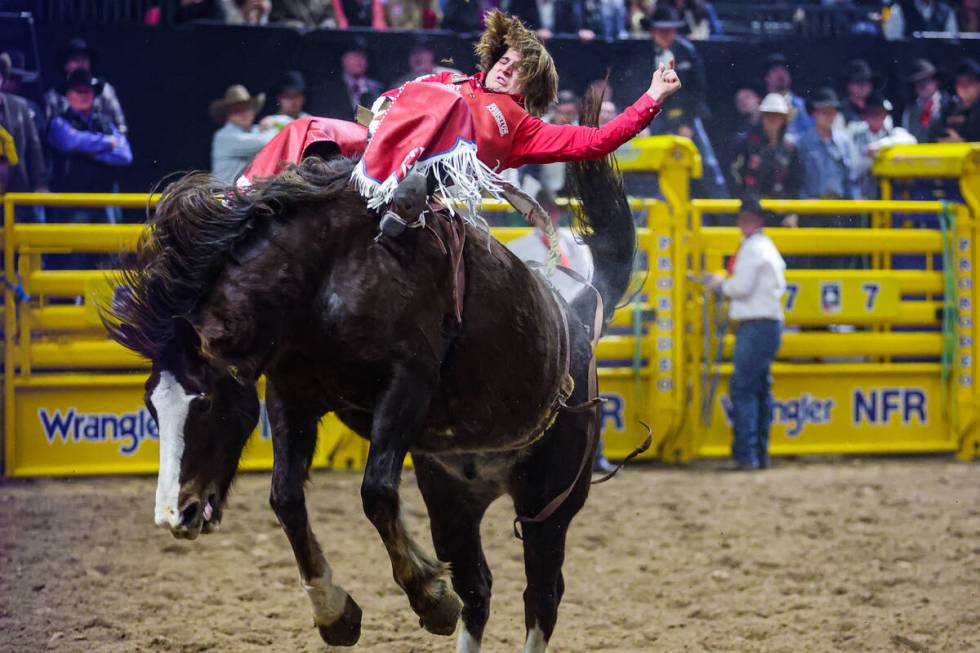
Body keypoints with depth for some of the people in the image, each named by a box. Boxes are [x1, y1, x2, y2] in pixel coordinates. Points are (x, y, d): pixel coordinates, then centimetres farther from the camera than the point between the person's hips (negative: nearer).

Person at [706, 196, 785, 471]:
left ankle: (745, 455, -17)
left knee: (742, 388, -12)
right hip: (771, 323, 10)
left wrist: (721, 284, 1)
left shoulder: (753, 248, -11)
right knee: (761, 389, 13)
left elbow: (742, 287, -18)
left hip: (755, 324, -10)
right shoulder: (769, 248, 20)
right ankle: (761, 453, 16)